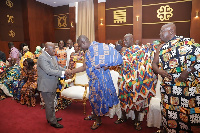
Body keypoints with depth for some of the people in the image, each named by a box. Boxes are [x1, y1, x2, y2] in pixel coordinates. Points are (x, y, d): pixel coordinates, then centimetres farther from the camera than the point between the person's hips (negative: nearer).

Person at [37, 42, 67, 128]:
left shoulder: (52, 56, 7)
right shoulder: (42, 57, -22)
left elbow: (57, 66, 11)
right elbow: (49, 71, -30)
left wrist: (65, 70, -5)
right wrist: (62, 73, -27)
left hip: (52, 85, 9)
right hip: (46, 86, -9)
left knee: (51, 102, 22)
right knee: (49, 104, 6)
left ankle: (51, 118, 40)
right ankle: (52, 122, 22)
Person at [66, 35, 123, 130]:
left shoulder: (98, 47, -17)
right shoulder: (87, 52, 9)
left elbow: (112, 53, -21)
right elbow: (84, 67, 12)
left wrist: (106, 66, -21)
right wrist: (71, 71, 9)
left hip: (100, 77, -8)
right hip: (93, 78, 8)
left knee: (98, 97, 6)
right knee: (92, 97, 19)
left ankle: (98, 120, 28)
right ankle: (94, 115, 43)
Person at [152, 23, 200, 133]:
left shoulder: (185, 42, -6)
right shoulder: (161, 48, 12)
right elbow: (154, 63, 13)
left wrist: (188, 71, -21)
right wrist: (159, 71, -7)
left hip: (187, 85, -5)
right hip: (168, 86, 5)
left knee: (184, 114, 3)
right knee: (168, 112, 15)